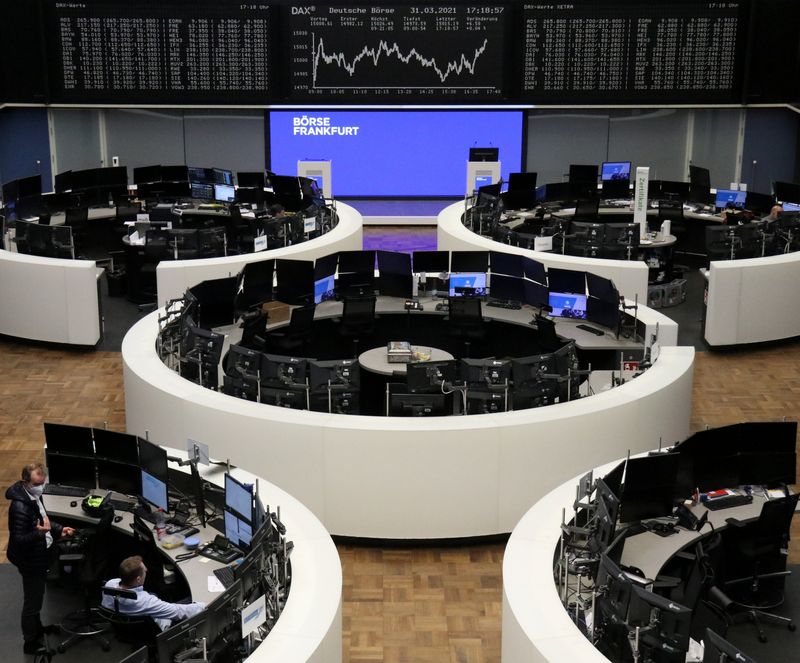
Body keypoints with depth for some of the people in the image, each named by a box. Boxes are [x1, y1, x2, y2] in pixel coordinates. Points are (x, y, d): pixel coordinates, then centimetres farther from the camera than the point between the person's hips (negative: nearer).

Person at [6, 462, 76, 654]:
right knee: (32, 601, 5)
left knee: (36, 597, 27)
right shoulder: (20, 507, -31)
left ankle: (37, 628, 46)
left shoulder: (34, 496, 0)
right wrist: (40, 532, -42)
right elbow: (19, 540, -30)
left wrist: (59, 529, 5)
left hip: (39, 557, 9)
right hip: (30, 561, -9)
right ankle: (30, 642, 19)